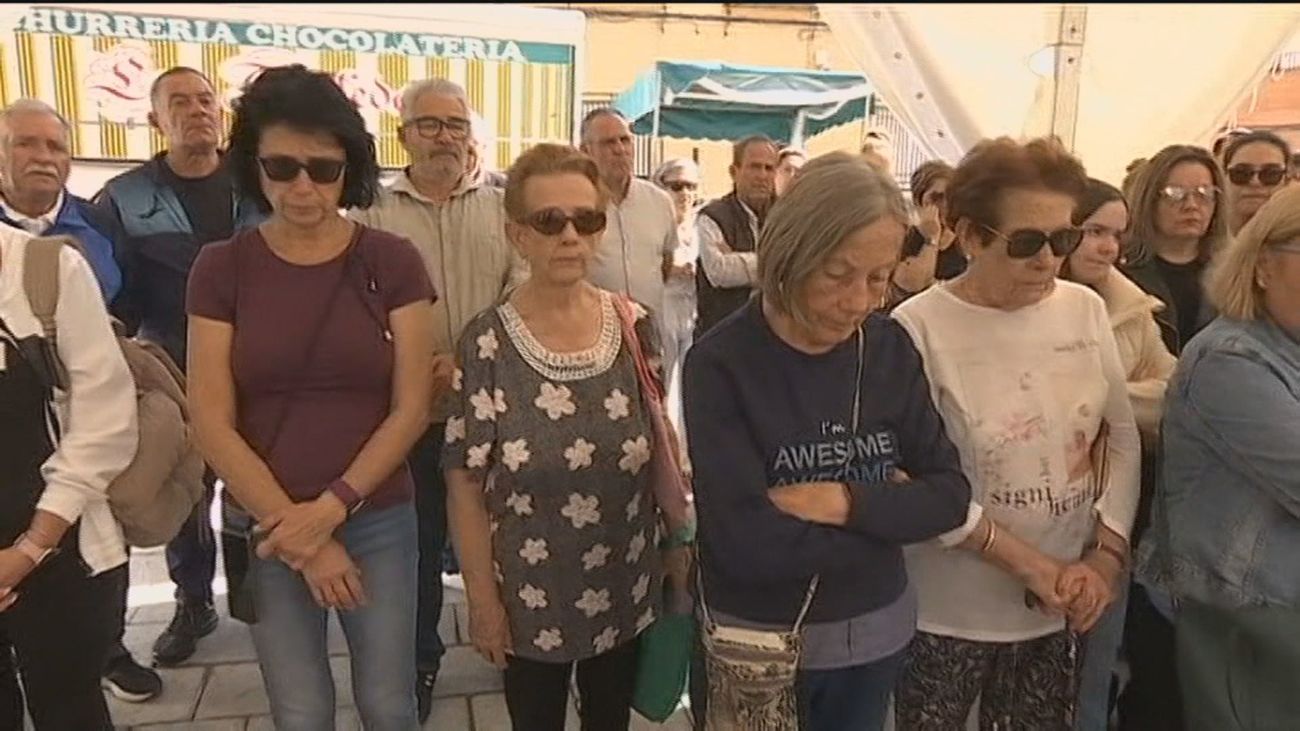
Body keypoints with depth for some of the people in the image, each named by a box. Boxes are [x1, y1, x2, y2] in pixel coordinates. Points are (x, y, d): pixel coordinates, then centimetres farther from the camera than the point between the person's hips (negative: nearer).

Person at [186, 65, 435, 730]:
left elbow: (411, 409, -7)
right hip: (265, 528, 1)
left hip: (378, 521, 0)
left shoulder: (392, 261, -6)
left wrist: (332, 508, -15)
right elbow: (212, 425, -6)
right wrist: (297, 532, -10)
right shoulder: (221, 267, -4)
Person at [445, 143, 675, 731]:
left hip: (626, 590, 3)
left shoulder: (634, 325, -6)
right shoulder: (487, 343, -15)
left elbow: (658, 441, 5)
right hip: (531, 601, -2)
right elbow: (466, 485, -10)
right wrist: (483, 600, -9)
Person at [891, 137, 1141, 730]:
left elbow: (1123, 438, 5)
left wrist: (1107, 554, -5)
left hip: (1062, 609, 4)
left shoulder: (1086, 310, 0)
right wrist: (1030, 565, -17)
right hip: (948, 612, -4)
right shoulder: (919, 328, -16)